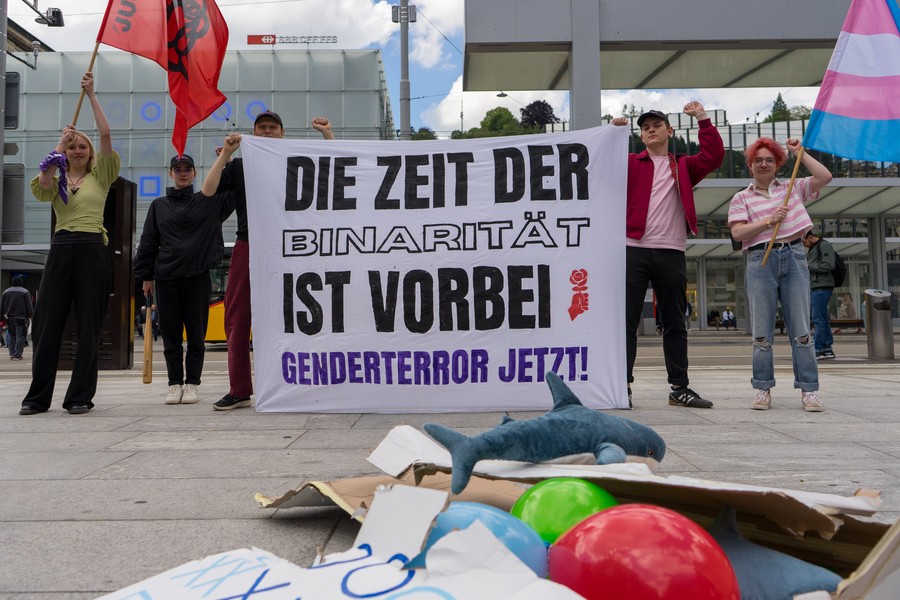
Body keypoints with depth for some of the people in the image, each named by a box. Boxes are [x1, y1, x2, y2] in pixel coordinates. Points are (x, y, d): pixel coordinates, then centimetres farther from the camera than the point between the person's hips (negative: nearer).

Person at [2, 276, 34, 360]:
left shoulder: (6, 291, 11)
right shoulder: (24, 292, -5)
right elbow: (29, 306, -7)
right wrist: (31, 315, 0)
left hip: (9, 318, 5)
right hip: (20, 317, -5)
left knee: (11, 336, 14)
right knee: (20, 336, -4)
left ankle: (12, 354, 12)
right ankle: (17, 355, -10)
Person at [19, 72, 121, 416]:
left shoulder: (100, 176, 11)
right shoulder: (57, 181, 14)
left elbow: (105, 134, 1)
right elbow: (43, 184, -11)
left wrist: (91, 94, 4)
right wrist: (59, 145, -5)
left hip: (93, 251, -1)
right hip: (61, 250, 2)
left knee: (88, 326, 0)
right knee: (48, 324, 3)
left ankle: (80, 396, 9)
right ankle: (38, 397, 12)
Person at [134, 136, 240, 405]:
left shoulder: (207, 201, 7)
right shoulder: (159, 206, 12)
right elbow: (148, 242, 11)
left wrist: (227, 156, -15)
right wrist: (146, 276, 6)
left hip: (198, 277, -1)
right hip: (166, 278, 2)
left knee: (196, 334, 2)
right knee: (170, 334, 4)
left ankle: (192, 383, 11)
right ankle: (175, 383, 13)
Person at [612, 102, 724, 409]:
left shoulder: (683, 167, 18)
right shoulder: (630, 163, 14)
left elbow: (714, 156, 5)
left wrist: (703, 119, 3)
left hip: (671, 253, 2)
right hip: (634, 250, -2)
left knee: (675, 323, 7)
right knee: (627, 321, -3)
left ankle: (679, 388, 14)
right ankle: (622, 385, 1)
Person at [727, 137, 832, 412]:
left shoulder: (793, 188, 17)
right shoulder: (742, 198, 11)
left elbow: (825, 177, 3)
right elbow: (737, 232, -2)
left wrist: (799, 152, 8)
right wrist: (768, 221, -12)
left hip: (794, 257, 1)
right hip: (760, 261, -1)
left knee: (801, 330, -1)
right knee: (762, 333, -1)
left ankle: (809, 390, 2)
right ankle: (763, 389, 6)